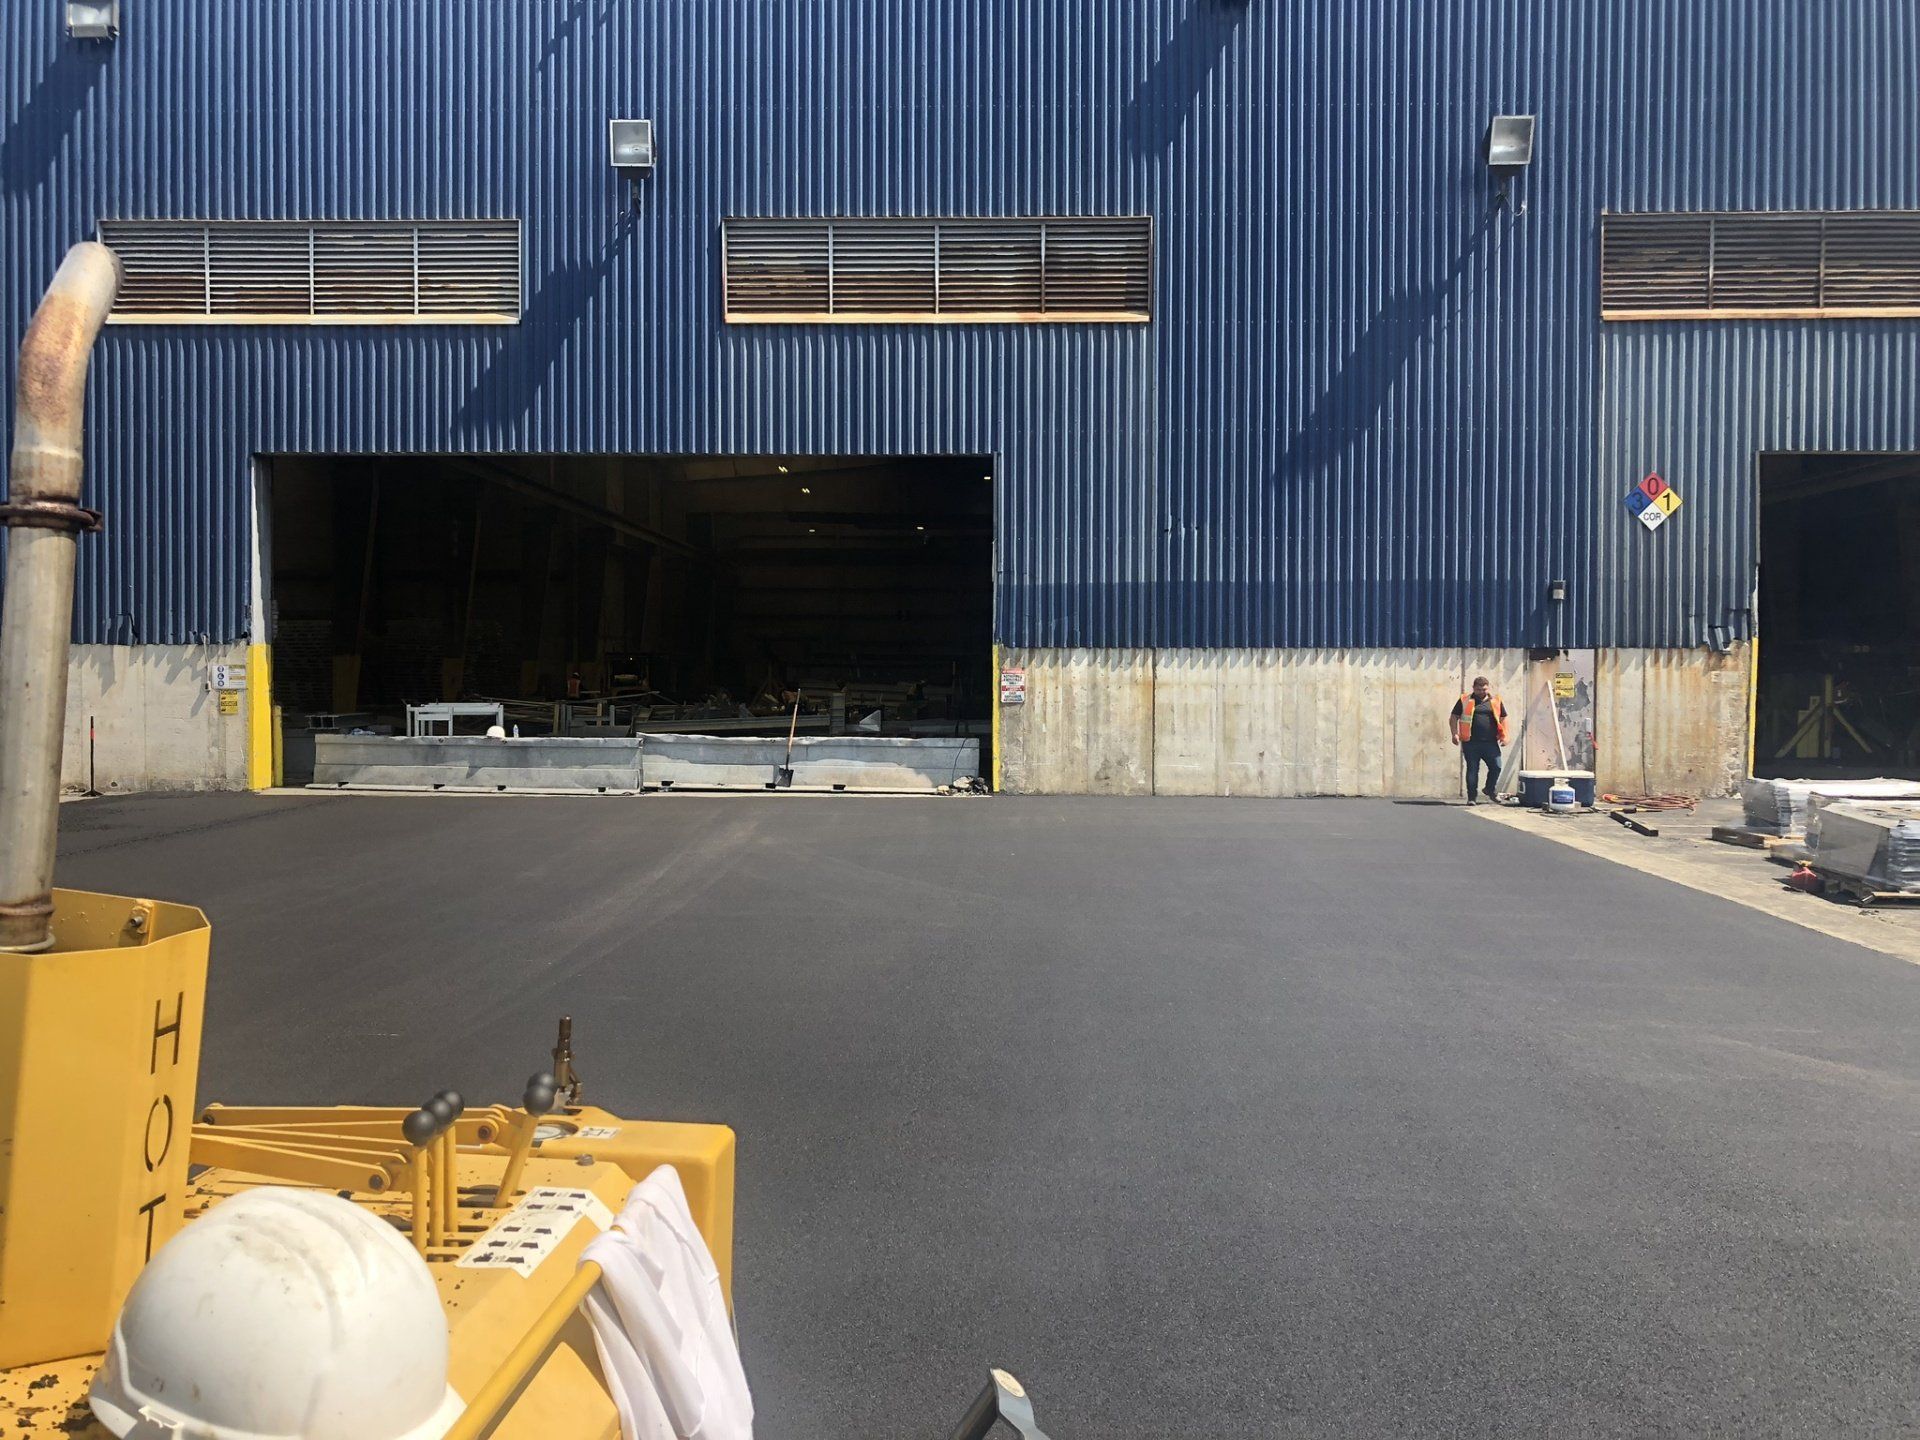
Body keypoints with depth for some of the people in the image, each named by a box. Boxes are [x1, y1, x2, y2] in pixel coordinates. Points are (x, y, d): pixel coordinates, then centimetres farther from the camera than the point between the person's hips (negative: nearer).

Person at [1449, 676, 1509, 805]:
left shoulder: (1495, 701, 11)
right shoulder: (1465, 700, 5)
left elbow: (1503, 718, 16)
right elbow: (1453, 718, 6)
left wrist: (1504, 736, 5)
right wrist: (1455, 734, -6)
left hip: (1490, 742, 2)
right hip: (1471, 743, -2)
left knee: (1496, 766, -2)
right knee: (1472, 770, 2)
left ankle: (1490, 790, 23)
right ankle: (1472, 797, 11)